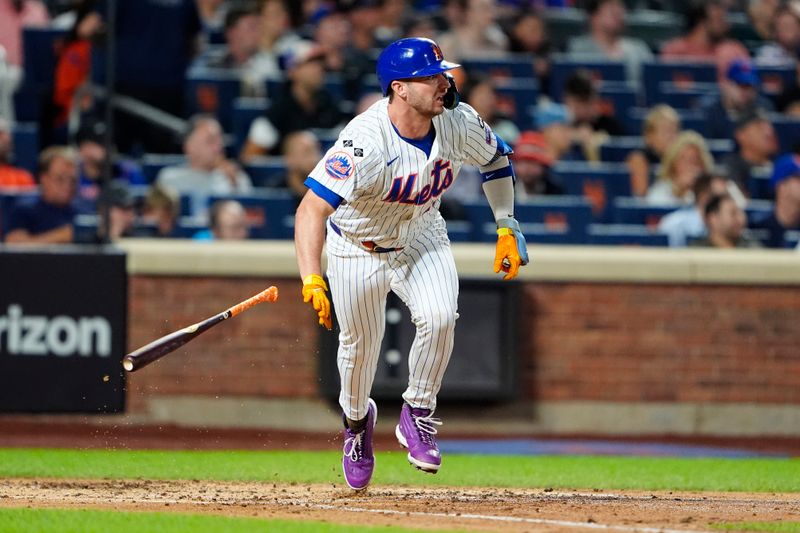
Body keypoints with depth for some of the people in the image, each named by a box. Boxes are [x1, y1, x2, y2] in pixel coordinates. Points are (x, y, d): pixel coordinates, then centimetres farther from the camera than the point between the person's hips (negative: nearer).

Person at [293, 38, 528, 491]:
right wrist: (311, 279, -56)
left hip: (421, 238, 3)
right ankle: (357, 419, 44)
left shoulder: (459, 123, -20)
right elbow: (313, 208, -44)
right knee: (360, 347, 10)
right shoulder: (365, 143, -37)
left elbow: (497, 159, 4)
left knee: (439, 317, -23)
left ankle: (418, 413, 1)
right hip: (357, 248, -3)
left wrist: (508, 227, -1)